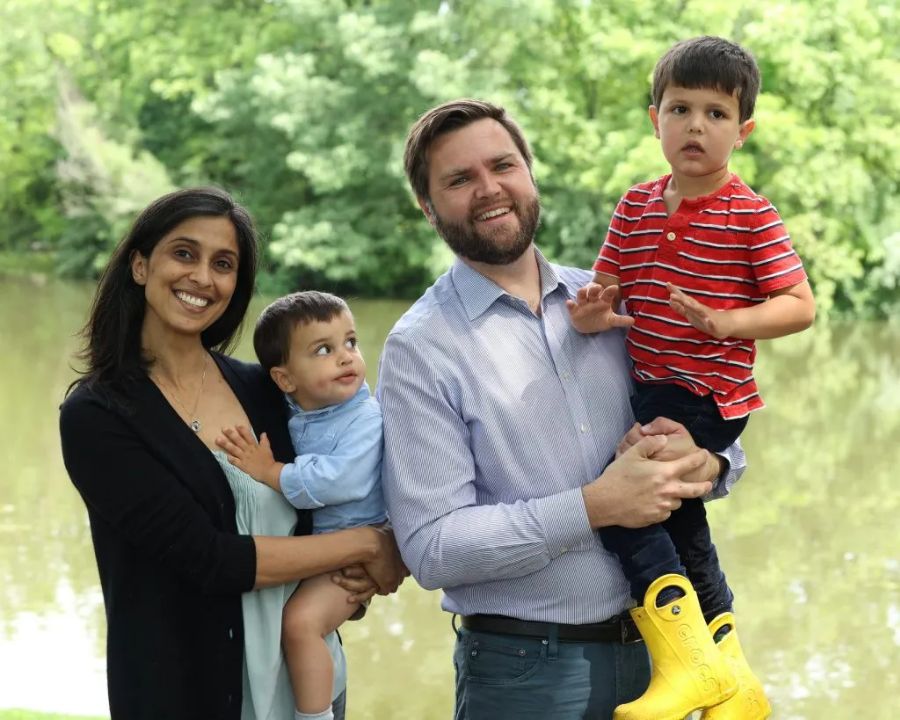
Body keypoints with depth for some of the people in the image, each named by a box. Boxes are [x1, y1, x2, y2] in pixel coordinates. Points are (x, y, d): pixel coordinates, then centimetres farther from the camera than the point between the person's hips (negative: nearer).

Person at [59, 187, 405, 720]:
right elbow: (208, 557, -21)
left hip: (307, 672, 4)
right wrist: (366, 543, -14)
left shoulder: (264, 390, 1)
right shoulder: (95, 416, -14)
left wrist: (362, 578, -11)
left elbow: (320, 515, 10)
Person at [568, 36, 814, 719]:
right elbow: (606, 287, 5)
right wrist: (593, 311, -19)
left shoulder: (752, 216, -10)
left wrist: (725, 322, -27)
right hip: (647, 386, 7)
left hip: (706, 394, -7)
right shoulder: (637, 206, 6)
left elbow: (801, 305, -12)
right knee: (681, 522, 18)